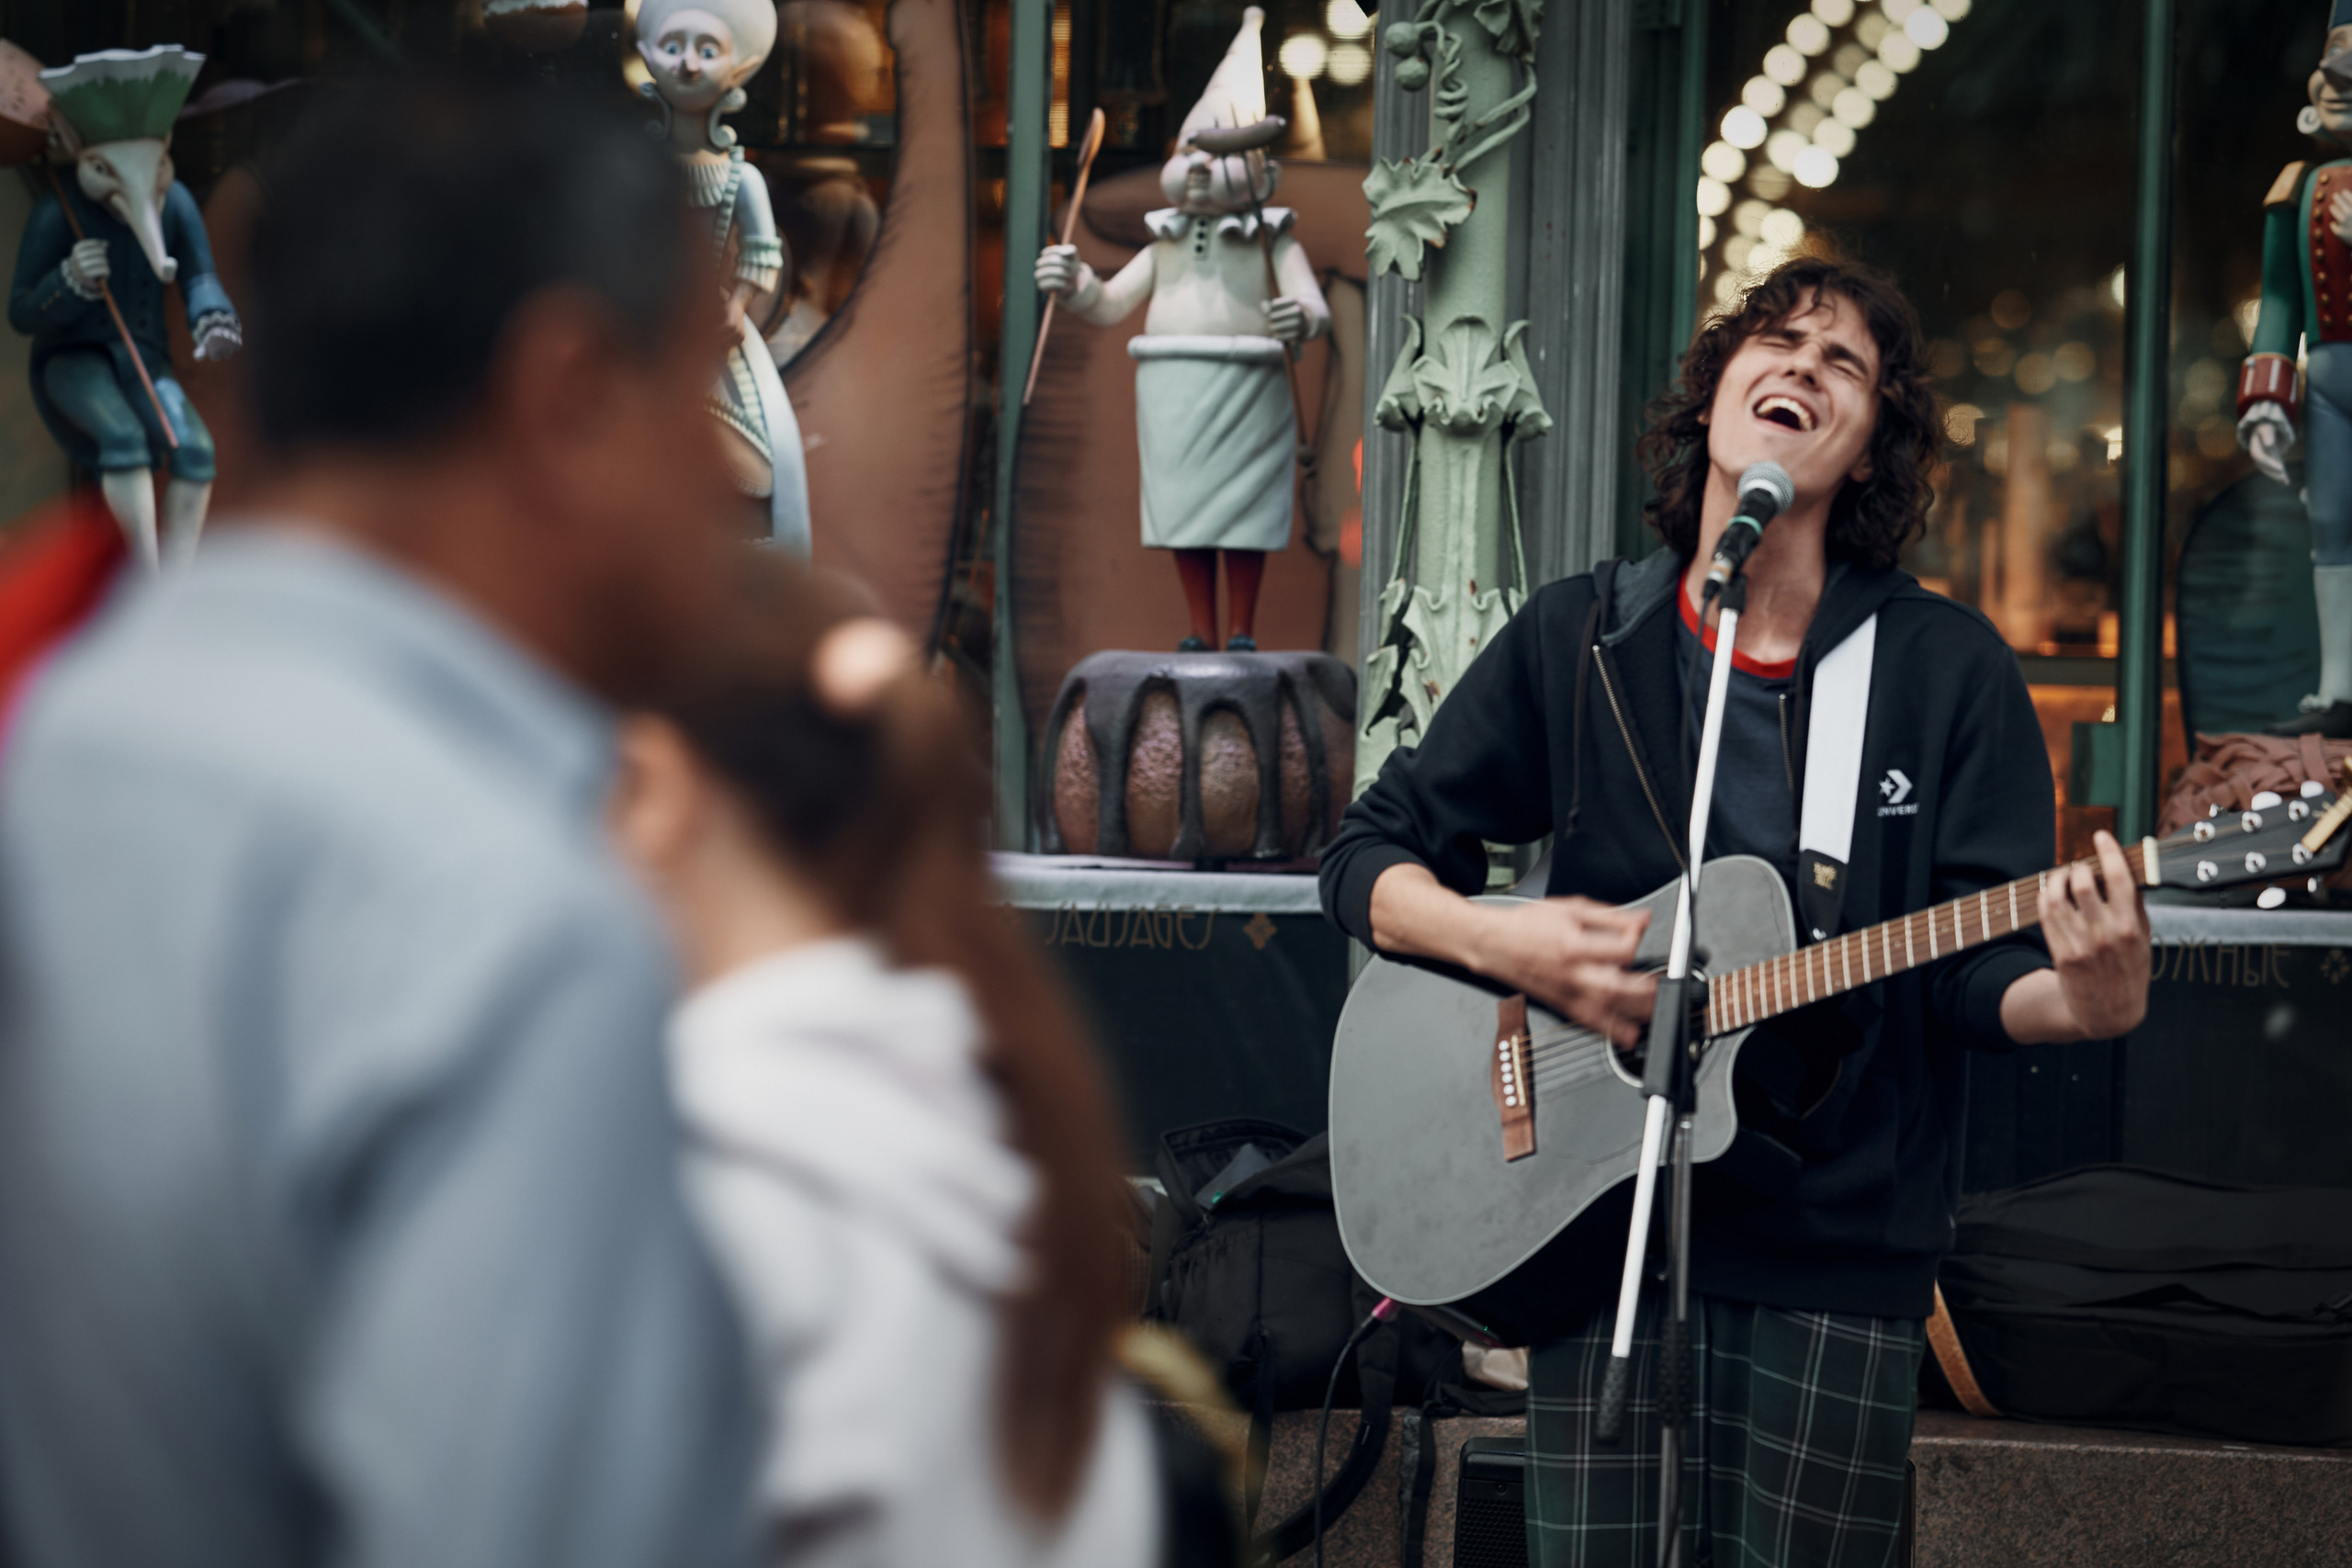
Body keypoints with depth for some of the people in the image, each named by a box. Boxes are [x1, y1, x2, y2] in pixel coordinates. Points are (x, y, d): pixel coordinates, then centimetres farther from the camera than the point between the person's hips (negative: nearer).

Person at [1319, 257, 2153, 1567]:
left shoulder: (1950, 668, 1)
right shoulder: (1579, 641, 5)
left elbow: (1981, 967, -2)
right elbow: (1369, 859, 9)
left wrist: (2081, 1002, -25)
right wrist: (1500, 942, -12)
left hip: (1841, 1253, -1)